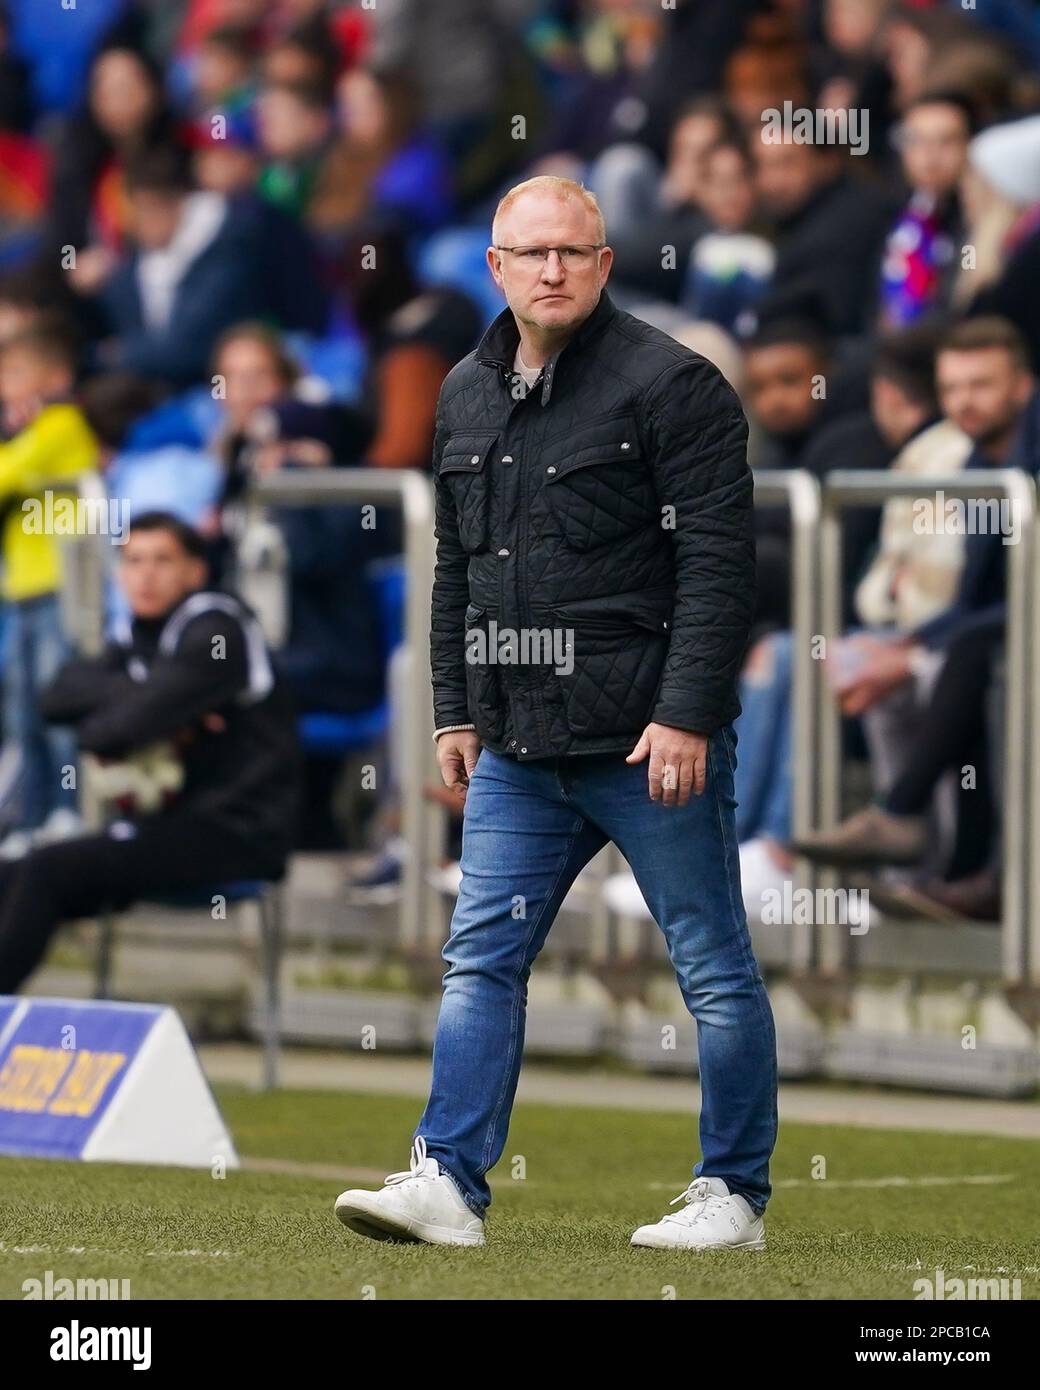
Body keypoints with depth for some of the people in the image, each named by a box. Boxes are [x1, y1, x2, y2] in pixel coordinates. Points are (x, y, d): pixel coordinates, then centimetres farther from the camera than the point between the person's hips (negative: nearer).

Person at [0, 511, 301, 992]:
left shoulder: (213, 630, -10)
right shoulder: (142, 638, 16)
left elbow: (136, 722, -22)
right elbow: (60, 696, 0)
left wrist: (94, 733, -1)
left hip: (236, 832, -9)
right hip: (179, 817, 9)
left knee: (48, 871, -22)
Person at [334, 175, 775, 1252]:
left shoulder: (670, 384, -7)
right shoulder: (467, 396, 14)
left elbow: (718, 561, -12)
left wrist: (685, 715, -17)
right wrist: (454, 711, 16)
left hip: (653, 745, -6)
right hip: (517, 750, 6)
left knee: (714, 970, 1)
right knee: (480, 960, 1)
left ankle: (733, 1196, 8)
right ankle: (448, 1182, 1)